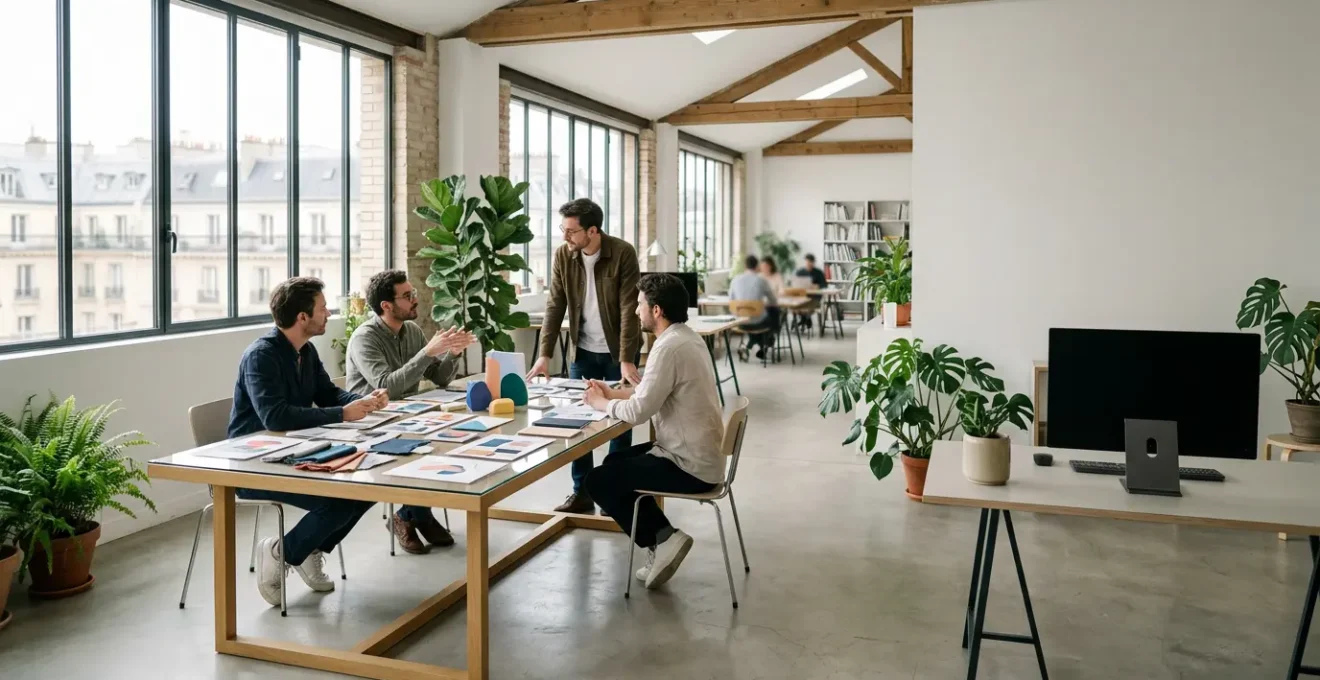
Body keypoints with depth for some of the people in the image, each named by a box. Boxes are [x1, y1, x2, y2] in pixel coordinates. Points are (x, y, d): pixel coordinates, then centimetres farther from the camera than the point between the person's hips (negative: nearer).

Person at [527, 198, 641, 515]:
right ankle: (582, 492, 14)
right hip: (582, 351, 4)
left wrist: (627, 359, -23)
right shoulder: (563, 255, -6)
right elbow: (555, 305, -3)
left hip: (617, 351, -3)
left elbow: (629, 308, -19)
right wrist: (545, 354, -10)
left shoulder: (623, 253, -18)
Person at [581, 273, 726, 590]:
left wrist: (602, 403, -5)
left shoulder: (670, 347, -22)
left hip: (690, 466, -10)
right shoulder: (687, 337, 8)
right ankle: (664, 539, 17)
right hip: (700, 455, 10)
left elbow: (638, 412, -23)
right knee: (614, 461, 23)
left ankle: (663, 539, 2)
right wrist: (614, 393, 10)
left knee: (599, 481, 1)